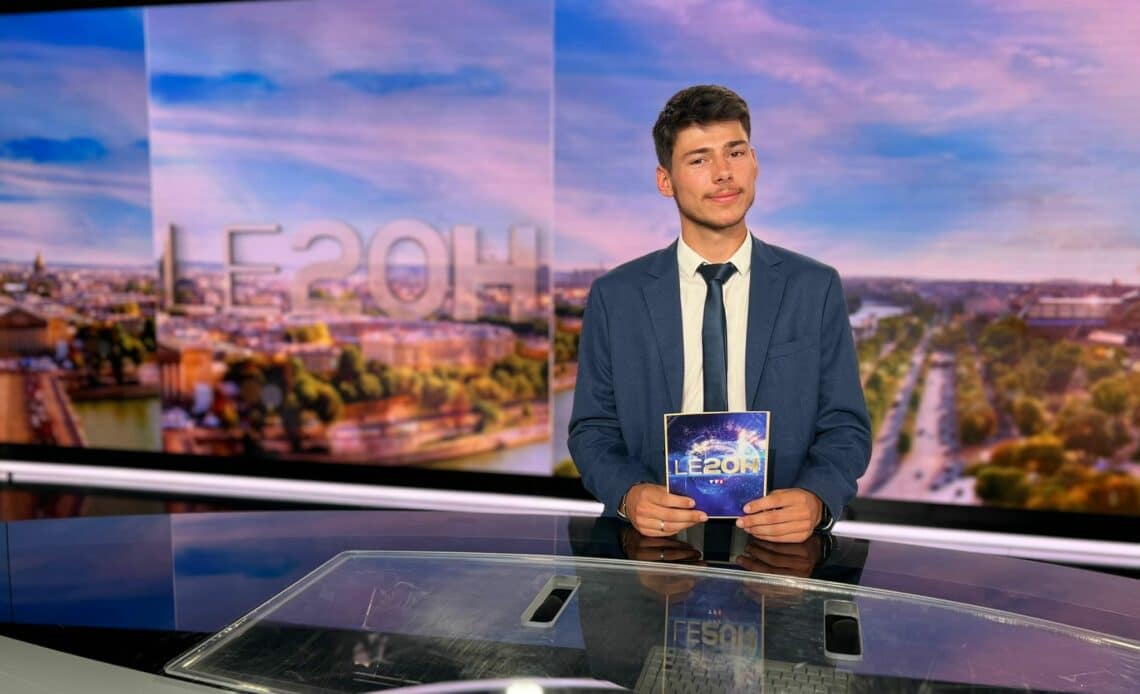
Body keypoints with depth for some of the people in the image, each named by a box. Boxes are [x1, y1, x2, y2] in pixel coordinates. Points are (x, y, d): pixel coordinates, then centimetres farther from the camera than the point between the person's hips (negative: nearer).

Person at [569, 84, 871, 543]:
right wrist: (630, 495, -14)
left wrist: (815, 500, -15)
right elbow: (592, 429, 6)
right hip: (654, 542, 0)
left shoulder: (816, 289, 4)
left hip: (778, 542, 0)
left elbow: (845, 427, 5)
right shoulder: (615, 297, 4)